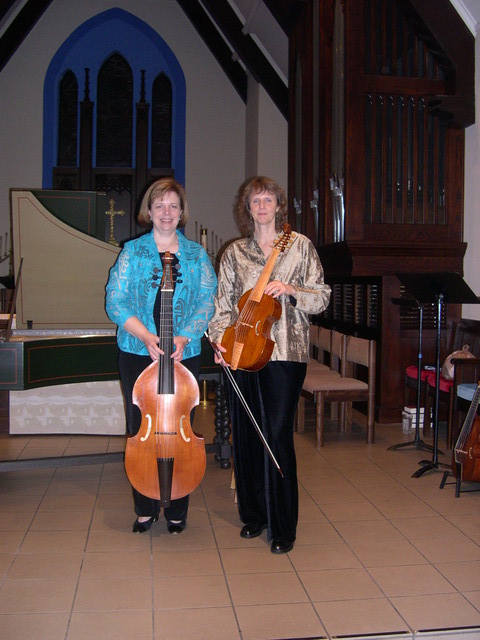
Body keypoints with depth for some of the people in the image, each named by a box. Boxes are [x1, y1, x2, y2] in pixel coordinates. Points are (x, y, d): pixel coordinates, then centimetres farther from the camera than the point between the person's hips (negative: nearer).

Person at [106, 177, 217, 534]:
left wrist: (184, 337, -17)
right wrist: (146, 336, -18)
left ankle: (177, 510, 21)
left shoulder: (196, 255, 7)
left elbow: (207, 302, -1)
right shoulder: (132, 251, 4)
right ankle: (145, 508, 21)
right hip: (137, 354, 0)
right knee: (140, 430, 5)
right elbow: (116, 302, -3)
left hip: (184, 355, 0)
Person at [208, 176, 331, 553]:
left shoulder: (300, 245, 6)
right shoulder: (234, 252, 12)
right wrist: (220, 338, -4)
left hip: (285, 353, -3)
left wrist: (290, 290, -14)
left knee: (278, 436, -5)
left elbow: (322, 297, 4)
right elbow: (222, 303, 11)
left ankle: (284, 528, 8)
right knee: (246, 436, 8)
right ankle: (254, 515, 25)